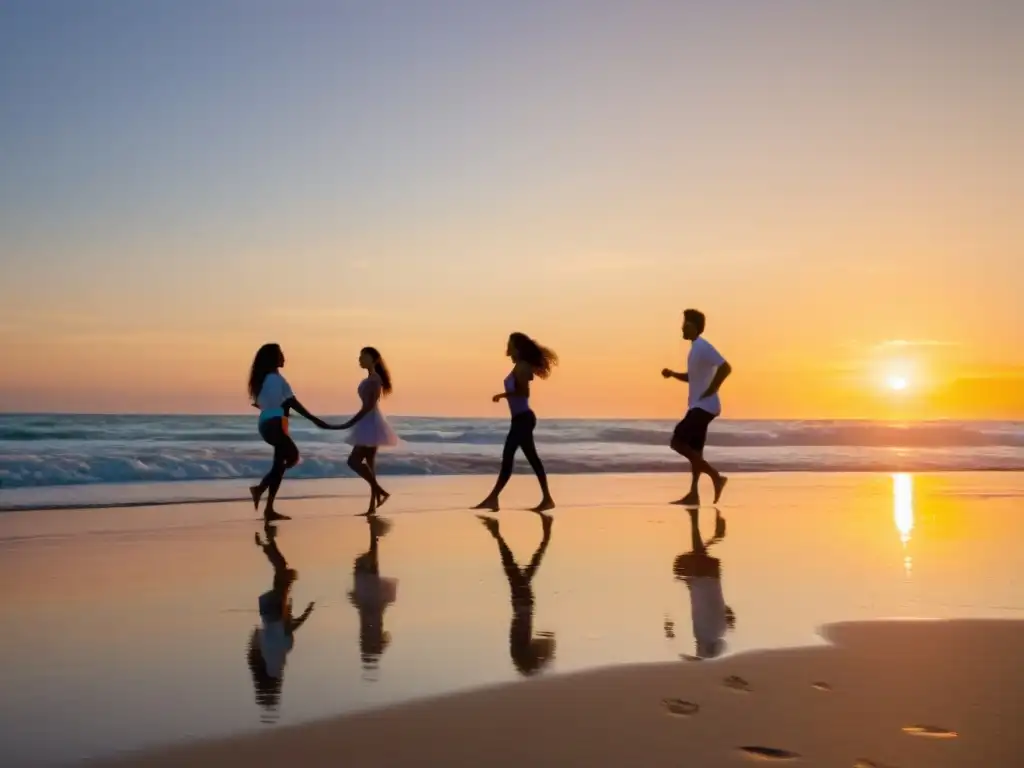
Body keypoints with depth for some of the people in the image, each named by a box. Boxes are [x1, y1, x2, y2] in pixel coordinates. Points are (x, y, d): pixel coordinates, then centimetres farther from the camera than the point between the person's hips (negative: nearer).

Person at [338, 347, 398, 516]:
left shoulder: (373, 379, -14)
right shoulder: (371, 379, 16)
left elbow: (369, 406, -21)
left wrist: (350, 423, -21)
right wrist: (353, 423, 20)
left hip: (371, 423, -10)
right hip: (369, 423, 10)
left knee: (354, 461, -12)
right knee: (369, 463, 8)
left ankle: (380, 491, -10)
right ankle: (372, 507, 9)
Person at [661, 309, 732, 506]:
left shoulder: (703, 347, -15)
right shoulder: (696, 347, 17)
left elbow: (726, 367, -25)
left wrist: (712, 390, -21)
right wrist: (673, 374, 12)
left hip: (704, 406, -10)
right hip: (698, 406, 10)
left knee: (677, 442, -14)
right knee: (693, 449, 11)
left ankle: (716, 476, -11)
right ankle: (693, 494, 14)